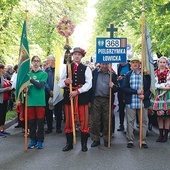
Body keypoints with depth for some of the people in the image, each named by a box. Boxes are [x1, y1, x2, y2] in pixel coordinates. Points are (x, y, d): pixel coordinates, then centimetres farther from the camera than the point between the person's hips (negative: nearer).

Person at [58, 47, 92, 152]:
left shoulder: (86, 69, 4)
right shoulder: (66, 68, 11)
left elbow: (89, 84, -6)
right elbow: (60, 83, 8)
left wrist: (77, 91, -17)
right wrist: (65, 82, -16)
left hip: (82, 97, -2)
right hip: (68, 96, 2)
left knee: (84, 121, 0)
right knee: (69, 121, 6)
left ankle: (84, 143, 12)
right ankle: (69, 143, 17)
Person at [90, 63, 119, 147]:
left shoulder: (113, 75, 7)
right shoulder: (94, 72, 8)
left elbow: (117, 88, 8)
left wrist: (113, 86, -17)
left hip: (107, 100, 0)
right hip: (96, 99, 0)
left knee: (107, 120, 4)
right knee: (95, 120, 2)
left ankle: (106, 139, 16)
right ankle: (95, 139, 13)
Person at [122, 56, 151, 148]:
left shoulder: (146, 75, 4)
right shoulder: (128, 75, 5)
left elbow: (149, 88, 3)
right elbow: (124, 88, -3)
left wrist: (144, 95, -15)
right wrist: (136, 91, -13)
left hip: (143, 102, 0)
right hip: (131, 103, 0)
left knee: (143, 121, 5)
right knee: (130, 121, 4)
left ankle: (143, 141, 15)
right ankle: (130, 140, 13)